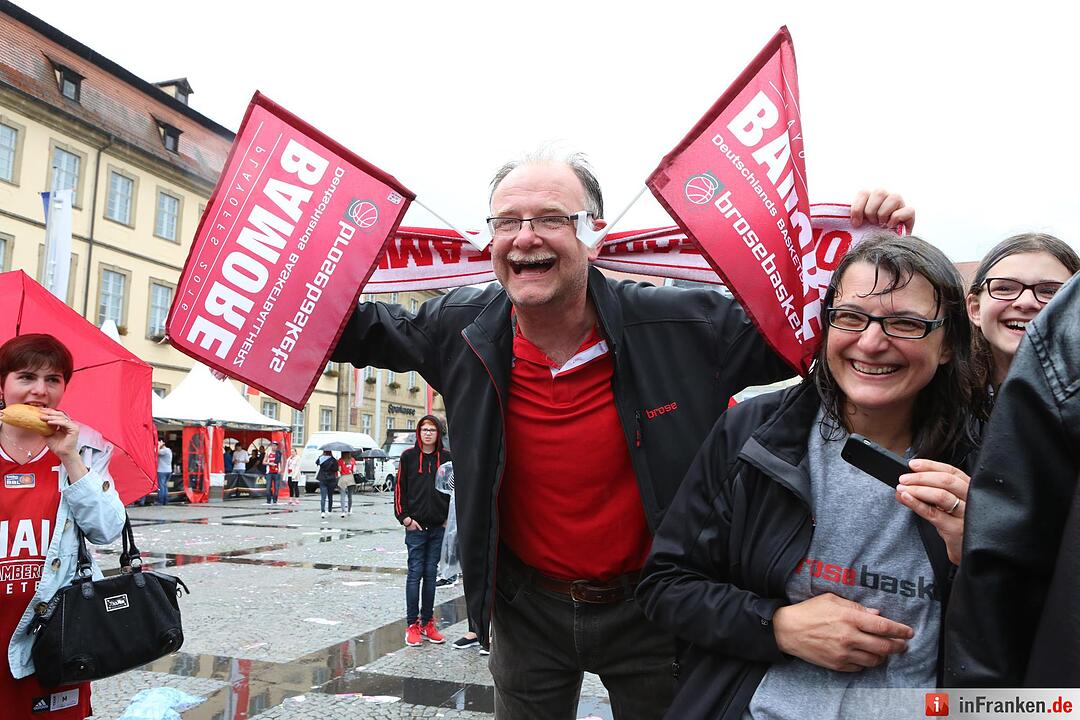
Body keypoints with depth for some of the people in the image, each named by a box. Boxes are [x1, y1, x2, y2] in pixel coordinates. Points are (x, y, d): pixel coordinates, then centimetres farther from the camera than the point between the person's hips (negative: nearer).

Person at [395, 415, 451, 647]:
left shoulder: (447, 457, 5)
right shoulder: (409, 456, 1)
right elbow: (400, 488, 2)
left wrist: (450, 518, 3)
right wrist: (405, 518, -4)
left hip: (439, 526, 2)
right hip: (416, 525, -2)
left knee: (431, 574, 9)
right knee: (415, 572, 0)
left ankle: (427, 623, 17)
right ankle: (412, 624, 8)